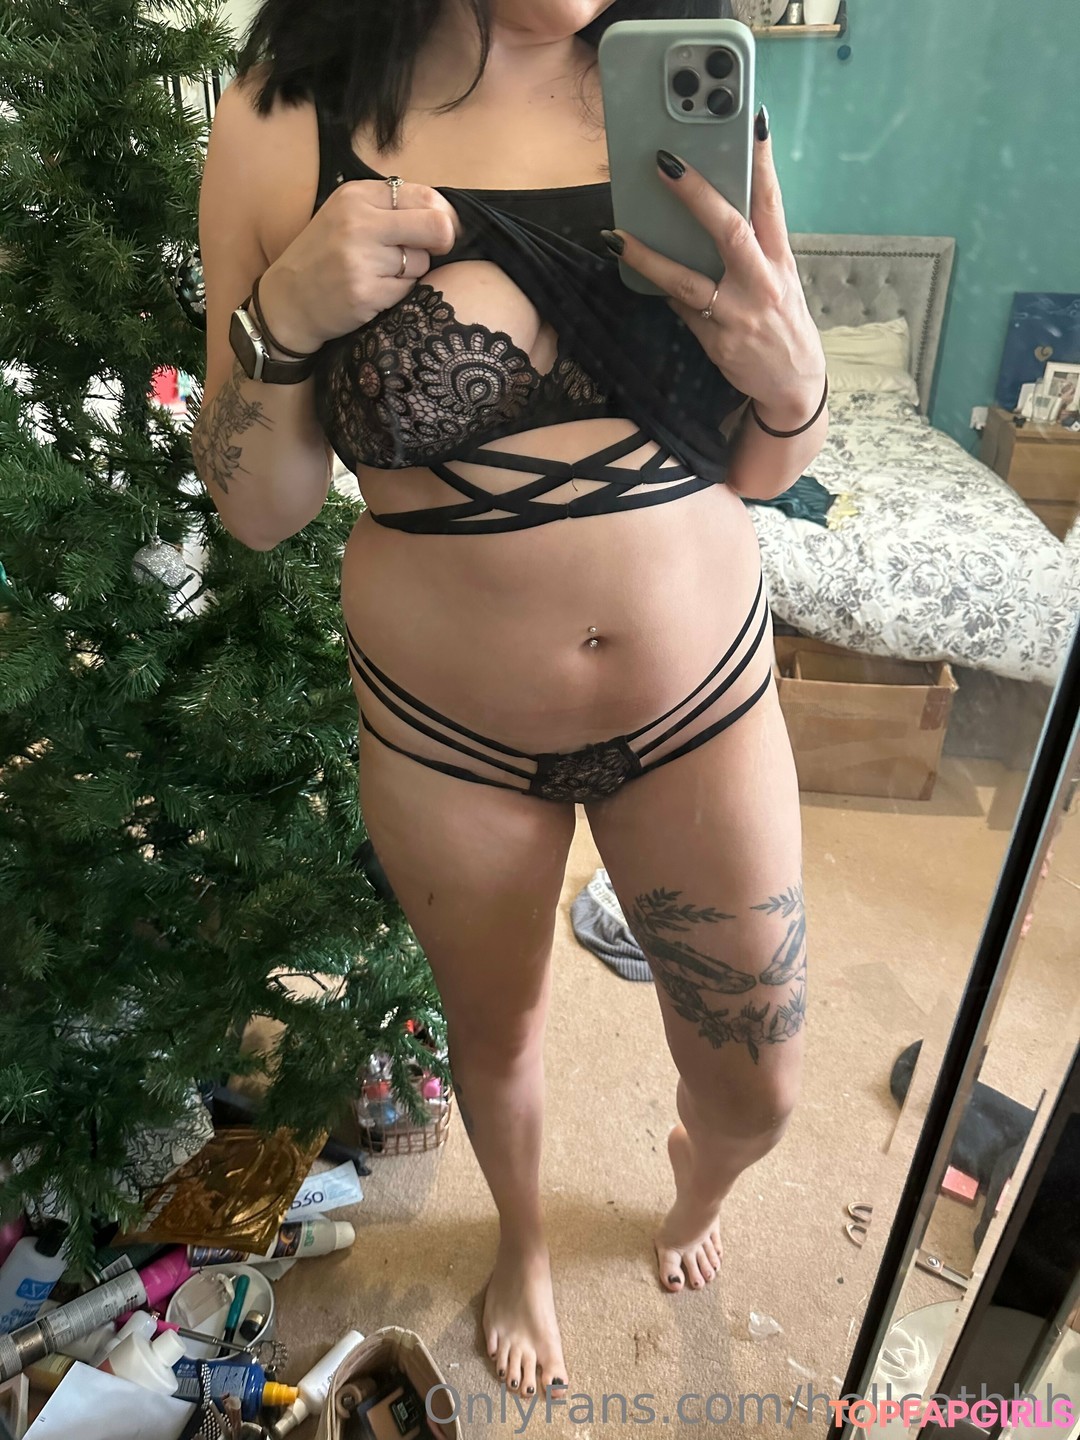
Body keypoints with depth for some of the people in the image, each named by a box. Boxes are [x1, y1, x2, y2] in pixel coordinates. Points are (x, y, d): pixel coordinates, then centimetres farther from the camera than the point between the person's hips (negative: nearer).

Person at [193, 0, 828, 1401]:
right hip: (448, 726, -1)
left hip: (705, 693, 2)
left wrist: (791, 376, -19)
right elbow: (255, 508, -5)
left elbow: (758, 471, 2)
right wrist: (283, 322, -23)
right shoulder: (287, 126, -9)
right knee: (496, 1035, 24)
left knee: (757, 1091, 16)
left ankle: (697, 1178, 59)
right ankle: (524, 1242, 62)